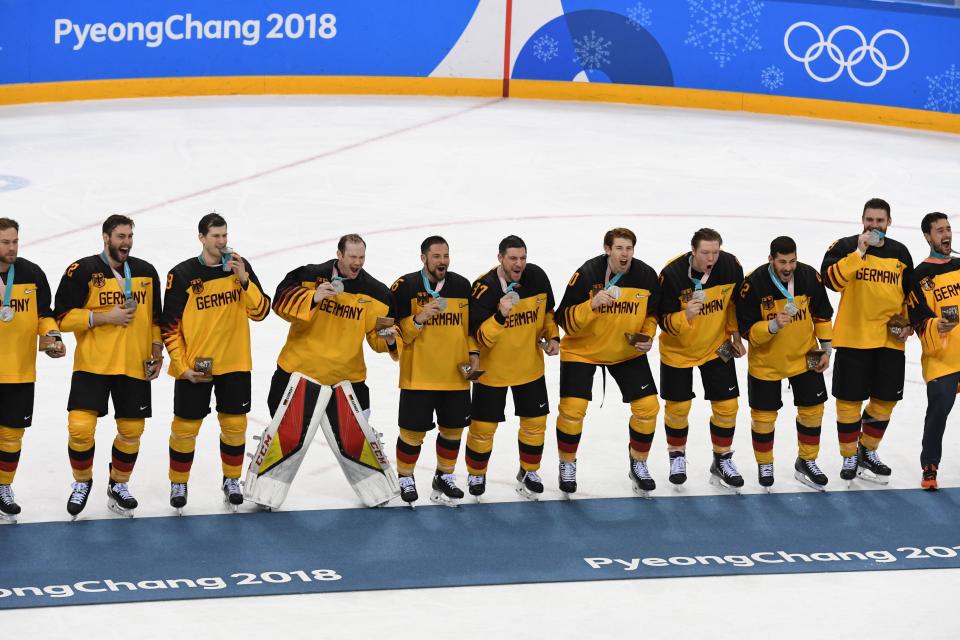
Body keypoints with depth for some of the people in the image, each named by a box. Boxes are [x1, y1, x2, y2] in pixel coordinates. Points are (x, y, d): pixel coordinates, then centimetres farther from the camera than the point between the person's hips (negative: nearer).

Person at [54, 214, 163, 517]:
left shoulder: (146, 272, 8)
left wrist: (157, 351, 10)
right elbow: (63, 317, -10)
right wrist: (104, 317, -17)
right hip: (92, 364, -4)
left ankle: (119, 486, 29)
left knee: (131, 430, 6)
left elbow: (156, 316, 18)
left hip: (134, 367, 4)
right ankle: (82, 482, 12)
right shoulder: (82, 271, -8)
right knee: (81, 427, -13)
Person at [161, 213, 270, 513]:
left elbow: (260, 311, -5)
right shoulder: (182, 274, -10)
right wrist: (182, 366, -11)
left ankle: (231, 480, 28)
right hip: (194, 367, -3)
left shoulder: (240, 267, 1)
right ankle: (178, 483, 21)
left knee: (234, 423, 9)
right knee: (186, 427, 3)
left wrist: (244, 280, -18)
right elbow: (170, 326, -7)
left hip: (234, 364, 3)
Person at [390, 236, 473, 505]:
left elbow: (471, 326, 16)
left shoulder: (462, 286, 5)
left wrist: (473, 355, 5)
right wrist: (419, 319, -25)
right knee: (414, 430, 0)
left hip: (455, 375, 4)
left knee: (453, 428, 11)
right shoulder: (406, 287, -9)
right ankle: (405, 478, 20)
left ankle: (444, 477, 30)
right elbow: (395, 331, -10)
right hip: (418, 375, -4)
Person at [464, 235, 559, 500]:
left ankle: (528, 472, 30)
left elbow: (548, 311, 10)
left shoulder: (537, 277, -10)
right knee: (483, 426, 4)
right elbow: (480, 337, -25)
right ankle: (476, 474, 27)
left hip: (530, 366, 4)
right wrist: (501, 315, -40)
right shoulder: (484, 288, -23)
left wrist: (553, 336, -3)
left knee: (535, 421, 9)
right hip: (492, 369, -4)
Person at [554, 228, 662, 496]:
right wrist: (592, 305, -37)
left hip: (628, 352, 3)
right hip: (582, 350, -3)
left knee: (648, 406, -4)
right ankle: (567, 464, 13)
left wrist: (647, 337, -11)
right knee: (572, 408, -12)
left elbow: (652, 313, 7)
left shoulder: (647, 276, -12)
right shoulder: (587, 274, -22)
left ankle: (638, 464, 19)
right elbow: (565, 320, -21)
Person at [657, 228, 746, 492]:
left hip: (717, 347, 2)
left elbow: (737, 301, 4)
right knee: (678, 406, 7)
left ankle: (722, 460, 21)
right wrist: (685, 316, -42)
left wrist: (735, 334, 6)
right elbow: (665, 321, -22)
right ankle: (677, 456, 32)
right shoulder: (672, 274, -27)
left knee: (727, 405, 1)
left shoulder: (731, 267, -18)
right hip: (678, 349, -2)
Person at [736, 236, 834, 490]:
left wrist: (825, 348, 3)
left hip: (804, 356, 3)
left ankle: (807, 462, 28)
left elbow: (822, 315, 4)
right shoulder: (753, 285, -23)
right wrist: (773, 326, -36)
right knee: (763, 415, 6)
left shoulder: (810, 277, -13)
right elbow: (747, 330, -19)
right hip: (766, 361, -3)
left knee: (812, 409, 8)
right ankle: (764, 465, 29)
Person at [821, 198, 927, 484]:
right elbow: (831, 279, -20)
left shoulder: (900, 253, 9)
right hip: (853, 338, -4)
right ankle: (849, 457, 13)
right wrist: (859, 252, -25)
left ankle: (867, 451, 28)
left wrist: (909, 323, 7)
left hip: (890, 340, 4)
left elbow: (911, 292, 18)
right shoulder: (845, 246, -4)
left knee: (885, 398, 9)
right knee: (849, 399, -1)